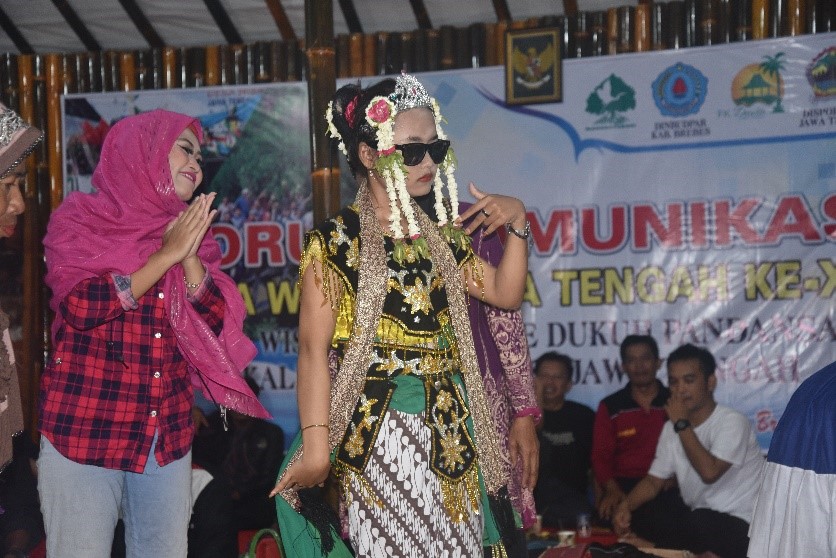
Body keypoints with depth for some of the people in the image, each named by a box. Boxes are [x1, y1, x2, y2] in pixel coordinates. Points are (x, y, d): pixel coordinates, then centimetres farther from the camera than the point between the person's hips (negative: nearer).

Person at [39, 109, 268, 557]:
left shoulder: (189, 232, 11)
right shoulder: (79, 219, -1)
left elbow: (215, 325, 3)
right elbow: (80, 306, -15)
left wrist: (190, 257, -10)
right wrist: (165, 256, -12)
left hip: (168, 436, 4)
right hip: (83, 431, -4)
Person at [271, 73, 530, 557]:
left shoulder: (438, 235, 12)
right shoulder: (338, 240, -7)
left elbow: (505, 293, 19)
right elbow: (314, 349, -12)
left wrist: (519, 224, 4)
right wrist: (317, 445, -19)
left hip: (451, 428, 6)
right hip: (379, 431, -6)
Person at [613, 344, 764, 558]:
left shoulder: (732, 422, -13)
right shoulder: (671, 428, 8)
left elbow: (709, 472, -26)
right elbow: (654, 481, 9)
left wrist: (682, 424, -19)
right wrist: (626, 505, -10)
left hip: (741, 523, -7)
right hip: (700, 518, 7)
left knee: (695, 523, -32)